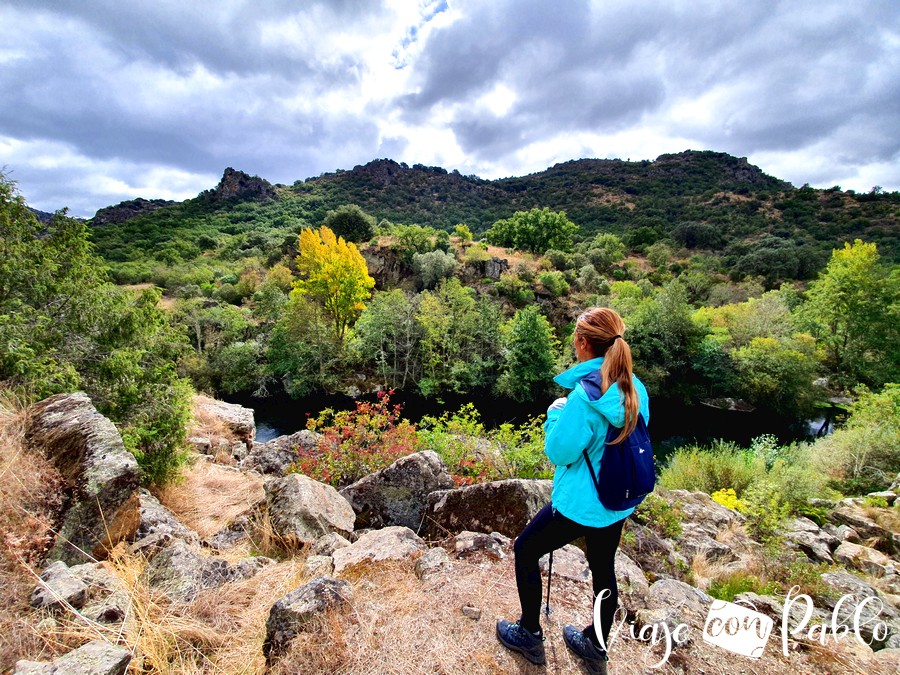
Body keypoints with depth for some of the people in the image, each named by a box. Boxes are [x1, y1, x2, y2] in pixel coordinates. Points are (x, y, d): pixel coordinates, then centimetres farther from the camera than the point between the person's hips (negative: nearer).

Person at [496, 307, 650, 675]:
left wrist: (556, 413, -6)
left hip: (581, 503, -7)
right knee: (603, 569, 25)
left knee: (525, 550, 14)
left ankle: (530, 635, 31)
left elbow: (560, 452, -20)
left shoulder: (585, 394, -27)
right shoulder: (635, 388, -4)